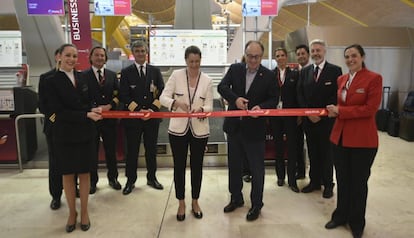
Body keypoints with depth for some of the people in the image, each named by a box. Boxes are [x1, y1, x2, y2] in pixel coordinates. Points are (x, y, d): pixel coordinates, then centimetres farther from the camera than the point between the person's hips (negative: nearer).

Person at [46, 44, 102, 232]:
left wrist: (93, 109, -12)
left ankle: (84, 211, 26)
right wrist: (86, 114, -21)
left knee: (84, 173, 10)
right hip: (64, 135, -3)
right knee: (68, 174, 10)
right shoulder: (52, 82, -8)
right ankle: (72, 212, 28)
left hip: (85, 133, 3)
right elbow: (59, 111, -14)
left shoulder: (82, 77, 4)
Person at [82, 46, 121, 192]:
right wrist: (95, 108, -16)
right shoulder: (83, 75, 0)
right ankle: (92, 180, 23)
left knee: (111, 150, 11)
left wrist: (109, 106, -11)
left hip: (109, 118, 2)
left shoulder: (112, 75, 9)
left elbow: (118, 95, 4)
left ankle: (112, 178, 27)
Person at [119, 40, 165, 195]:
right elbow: (124, 95, -4)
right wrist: (138, 110, -14)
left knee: (151, 149, 12)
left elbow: (162, 92, 1)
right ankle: (130, 180, 20)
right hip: (132, 117, -1)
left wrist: (153, 109, -11)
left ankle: (151, 178, 27)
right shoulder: (126, 72, 3)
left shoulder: (155, 71, 8)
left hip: (152, 117, 2)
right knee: (132, 150, 6)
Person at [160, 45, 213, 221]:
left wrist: (201, 109, -23)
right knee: (179, 166, 9)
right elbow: (163, 98, -5)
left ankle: (195, 201, 31)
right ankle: (181, 203, 27)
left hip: (199, 130, 1)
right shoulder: (176, 75, -2)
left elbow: (209, 106, -1)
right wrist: (176, 103, -24)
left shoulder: (207, 80, -1)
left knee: (197, 166, 12)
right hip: (178, 129, 0)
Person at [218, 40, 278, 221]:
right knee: (234, 165, 16)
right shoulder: (235, 69, 2)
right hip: (234, 125, 3)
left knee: (257, 168, 5)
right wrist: (235, 98, -24)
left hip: (255, 128, -3)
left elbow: (273, 99, -2)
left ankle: (256, 205, 24)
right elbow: (222, 87, -6)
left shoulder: (269, 75, -5)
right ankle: (236, 198, 36)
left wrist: (261, 107, -22)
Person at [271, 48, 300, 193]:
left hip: (290, 115, -1)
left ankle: (292, 180, 10)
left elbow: (298, 96, 2)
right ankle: (280, 176, 25)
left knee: (292, 146, 1)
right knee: (278, 145, 11)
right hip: (274, 114, 1)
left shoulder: (294, 74, 4)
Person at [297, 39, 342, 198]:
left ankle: (328, 184, 20)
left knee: (326, 152, 6)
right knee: (312, 152, 12)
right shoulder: (305, 71, 9)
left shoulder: (335, 70, -4)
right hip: (308, 119, 4)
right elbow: (300, 95, 6)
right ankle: (314, 181, 25)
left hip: (327, 119, -4)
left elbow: (336, 95, -9)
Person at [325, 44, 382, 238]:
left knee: (359, 182, 11)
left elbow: (370, 109, -17)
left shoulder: (374, 78, -9)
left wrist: (340, 111, -17)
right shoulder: (341, 79, 9)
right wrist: (334, 111, -3)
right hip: (340, 137, 5)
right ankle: (341, 215, 34)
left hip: (363, 140, -5)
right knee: (342, 180, 16)